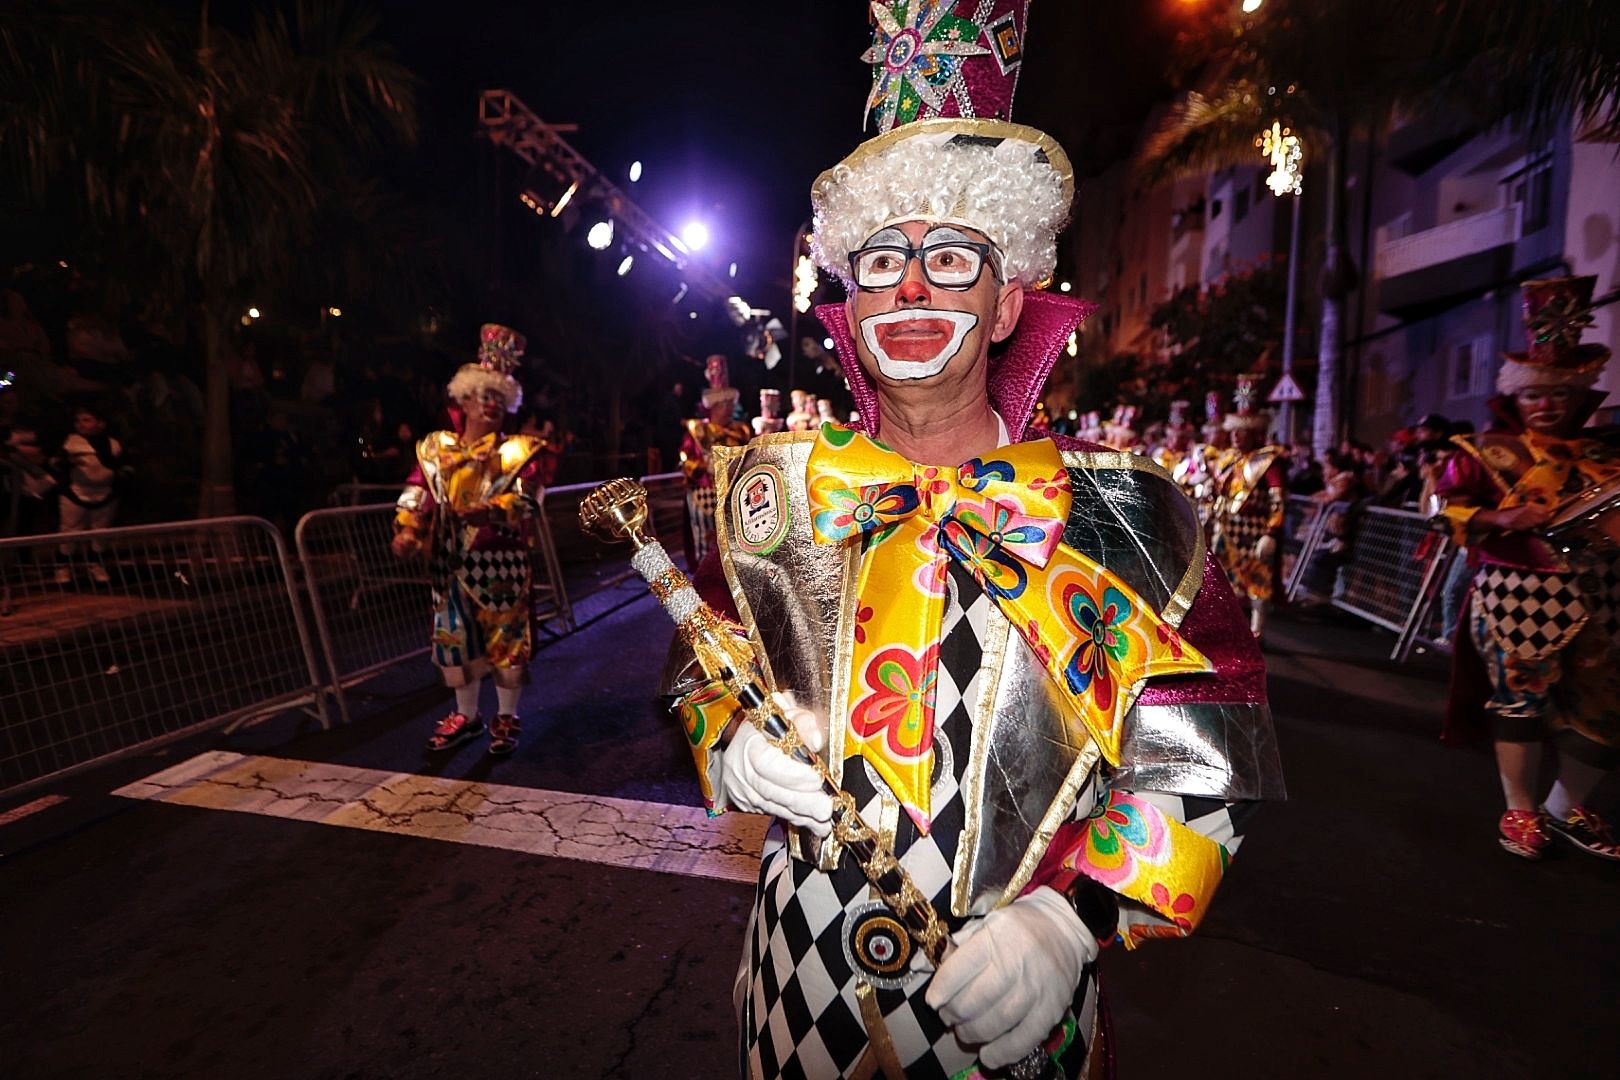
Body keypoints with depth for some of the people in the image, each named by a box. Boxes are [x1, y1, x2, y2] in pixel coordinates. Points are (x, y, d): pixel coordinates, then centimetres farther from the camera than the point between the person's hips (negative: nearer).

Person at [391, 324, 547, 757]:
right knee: (454, 634, 11)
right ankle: (466, 714, 27)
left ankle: (506, 717, 18)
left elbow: (524, 501, -14)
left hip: (502, 562, -3)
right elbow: (417, 493, 2)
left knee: (505, 634, 3)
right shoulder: (436, 448, 9)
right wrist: (407, 530, -15)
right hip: (452, 562, 4)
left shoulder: (518, 451, -1)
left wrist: (491, 510, -33)